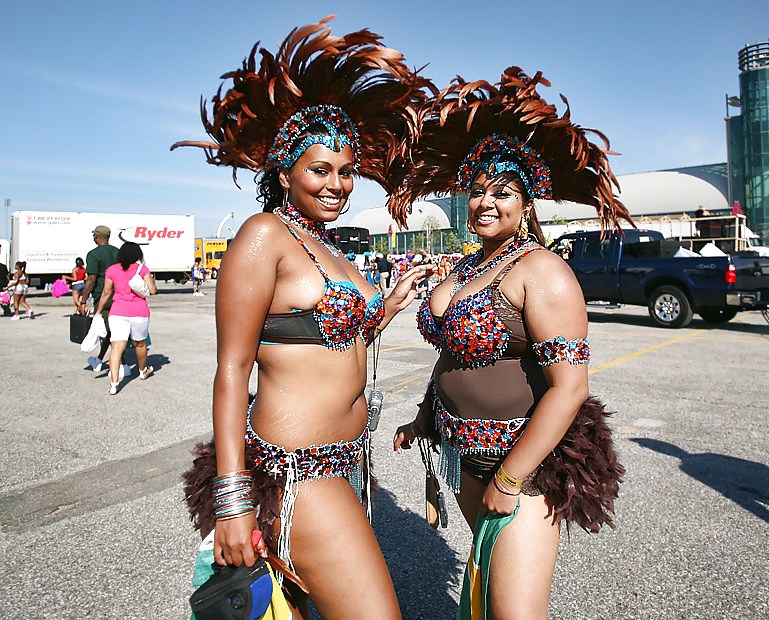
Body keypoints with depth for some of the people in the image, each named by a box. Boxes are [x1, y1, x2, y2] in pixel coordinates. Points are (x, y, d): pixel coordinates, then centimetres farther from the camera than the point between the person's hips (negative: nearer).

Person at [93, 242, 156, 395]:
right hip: (140, 312, 0)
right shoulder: (142, 268, 2)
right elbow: (152, 290, -2)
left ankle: (114, 383, -20)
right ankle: (143, 371, 41)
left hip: (118, 312, 0)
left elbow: (106, 293, 8)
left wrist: (98, 311, 19)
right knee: (140, 344, 20)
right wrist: (152, 280, 17)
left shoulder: (111, 270, 6)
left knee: (117, 347, -9)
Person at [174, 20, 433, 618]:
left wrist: (391, 303, 12)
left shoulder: (331, 252, 14)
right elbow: (232, 371, -14)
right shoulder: (265, 234, -10)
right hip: (296, 469, -8)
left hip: (347, 461, 8)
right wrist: (232, 499, -16)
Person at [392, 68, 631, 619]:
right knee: (484, 562, 23)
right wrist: (425, 419, 18)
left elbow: (569, 387, -23)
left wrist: (510, 479, -20)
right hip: (466, 454, 8)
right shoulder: (468, 268, 8)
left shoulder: (541, 271, -18)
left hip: (524, 460, -8)